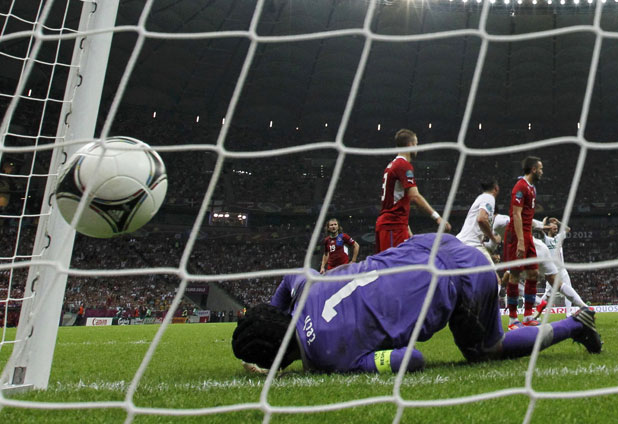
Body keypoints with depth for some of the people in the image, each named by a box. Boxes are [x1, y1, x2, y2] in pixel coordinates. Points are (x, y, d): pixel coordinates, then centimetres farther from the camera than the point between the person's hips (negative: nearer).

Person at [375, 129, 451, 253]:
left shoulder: (391, 165, 20)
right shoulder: (404, 165, -10)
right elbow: (415, 196, -21)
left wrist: (407, 229, 27)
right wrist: (437, 216, -25)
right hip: (394, 225, -10)